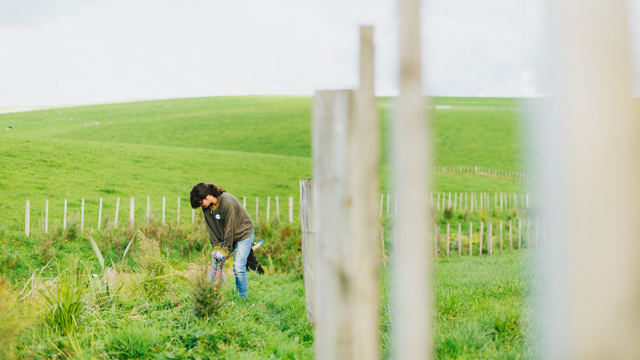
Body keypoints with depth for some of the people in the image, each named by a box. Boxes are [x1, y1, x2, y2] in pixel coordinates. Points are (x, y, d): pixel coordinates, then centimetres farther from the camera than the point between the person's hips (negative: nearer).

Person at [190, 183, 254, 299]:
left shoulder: (227, 202, -31)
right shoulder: (206, 206, -10)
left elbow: (229, 228, -25)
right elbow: (211, 228, -3)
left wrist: (225, 250, -19)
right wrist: (216, 247, -11)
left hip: (243, 234, -6)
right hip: (224, 236, 6)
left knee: (238, 268, -13)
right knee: (215, 265, -2)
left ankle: (242, 299, -1)